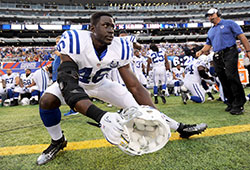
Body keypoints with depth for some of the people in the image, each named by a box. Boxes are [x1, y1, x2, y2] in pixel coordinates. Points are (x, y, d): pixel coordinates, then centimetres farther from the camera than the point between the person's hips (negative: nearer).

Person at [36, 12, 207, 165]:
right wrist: (100, 116, -58)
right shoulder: (73, 41, -34)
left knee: (138, 104, -9)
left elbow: (135, 86, -22)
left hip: (100, 83, 2)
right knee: (47, 100, -29)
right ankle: (58, 141, 2)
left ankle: (179, 127, 10)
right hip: (74, 81, -1)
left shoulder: (119, 48, -24)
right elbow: (69, 87, -43)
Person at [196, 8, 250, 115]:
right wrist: (201, 51, 5)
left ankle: (239, 104, -12)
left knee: (232, 77, -18)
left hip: (229, 53, -5)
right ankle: (231, 103, 10)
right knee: (224, 81, 2)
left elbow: (241, 37, 4)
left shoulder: (229, 23, 10)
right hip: (217, 57, 6)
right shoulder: (210, 31, 27)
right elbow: (208, 44, 27)